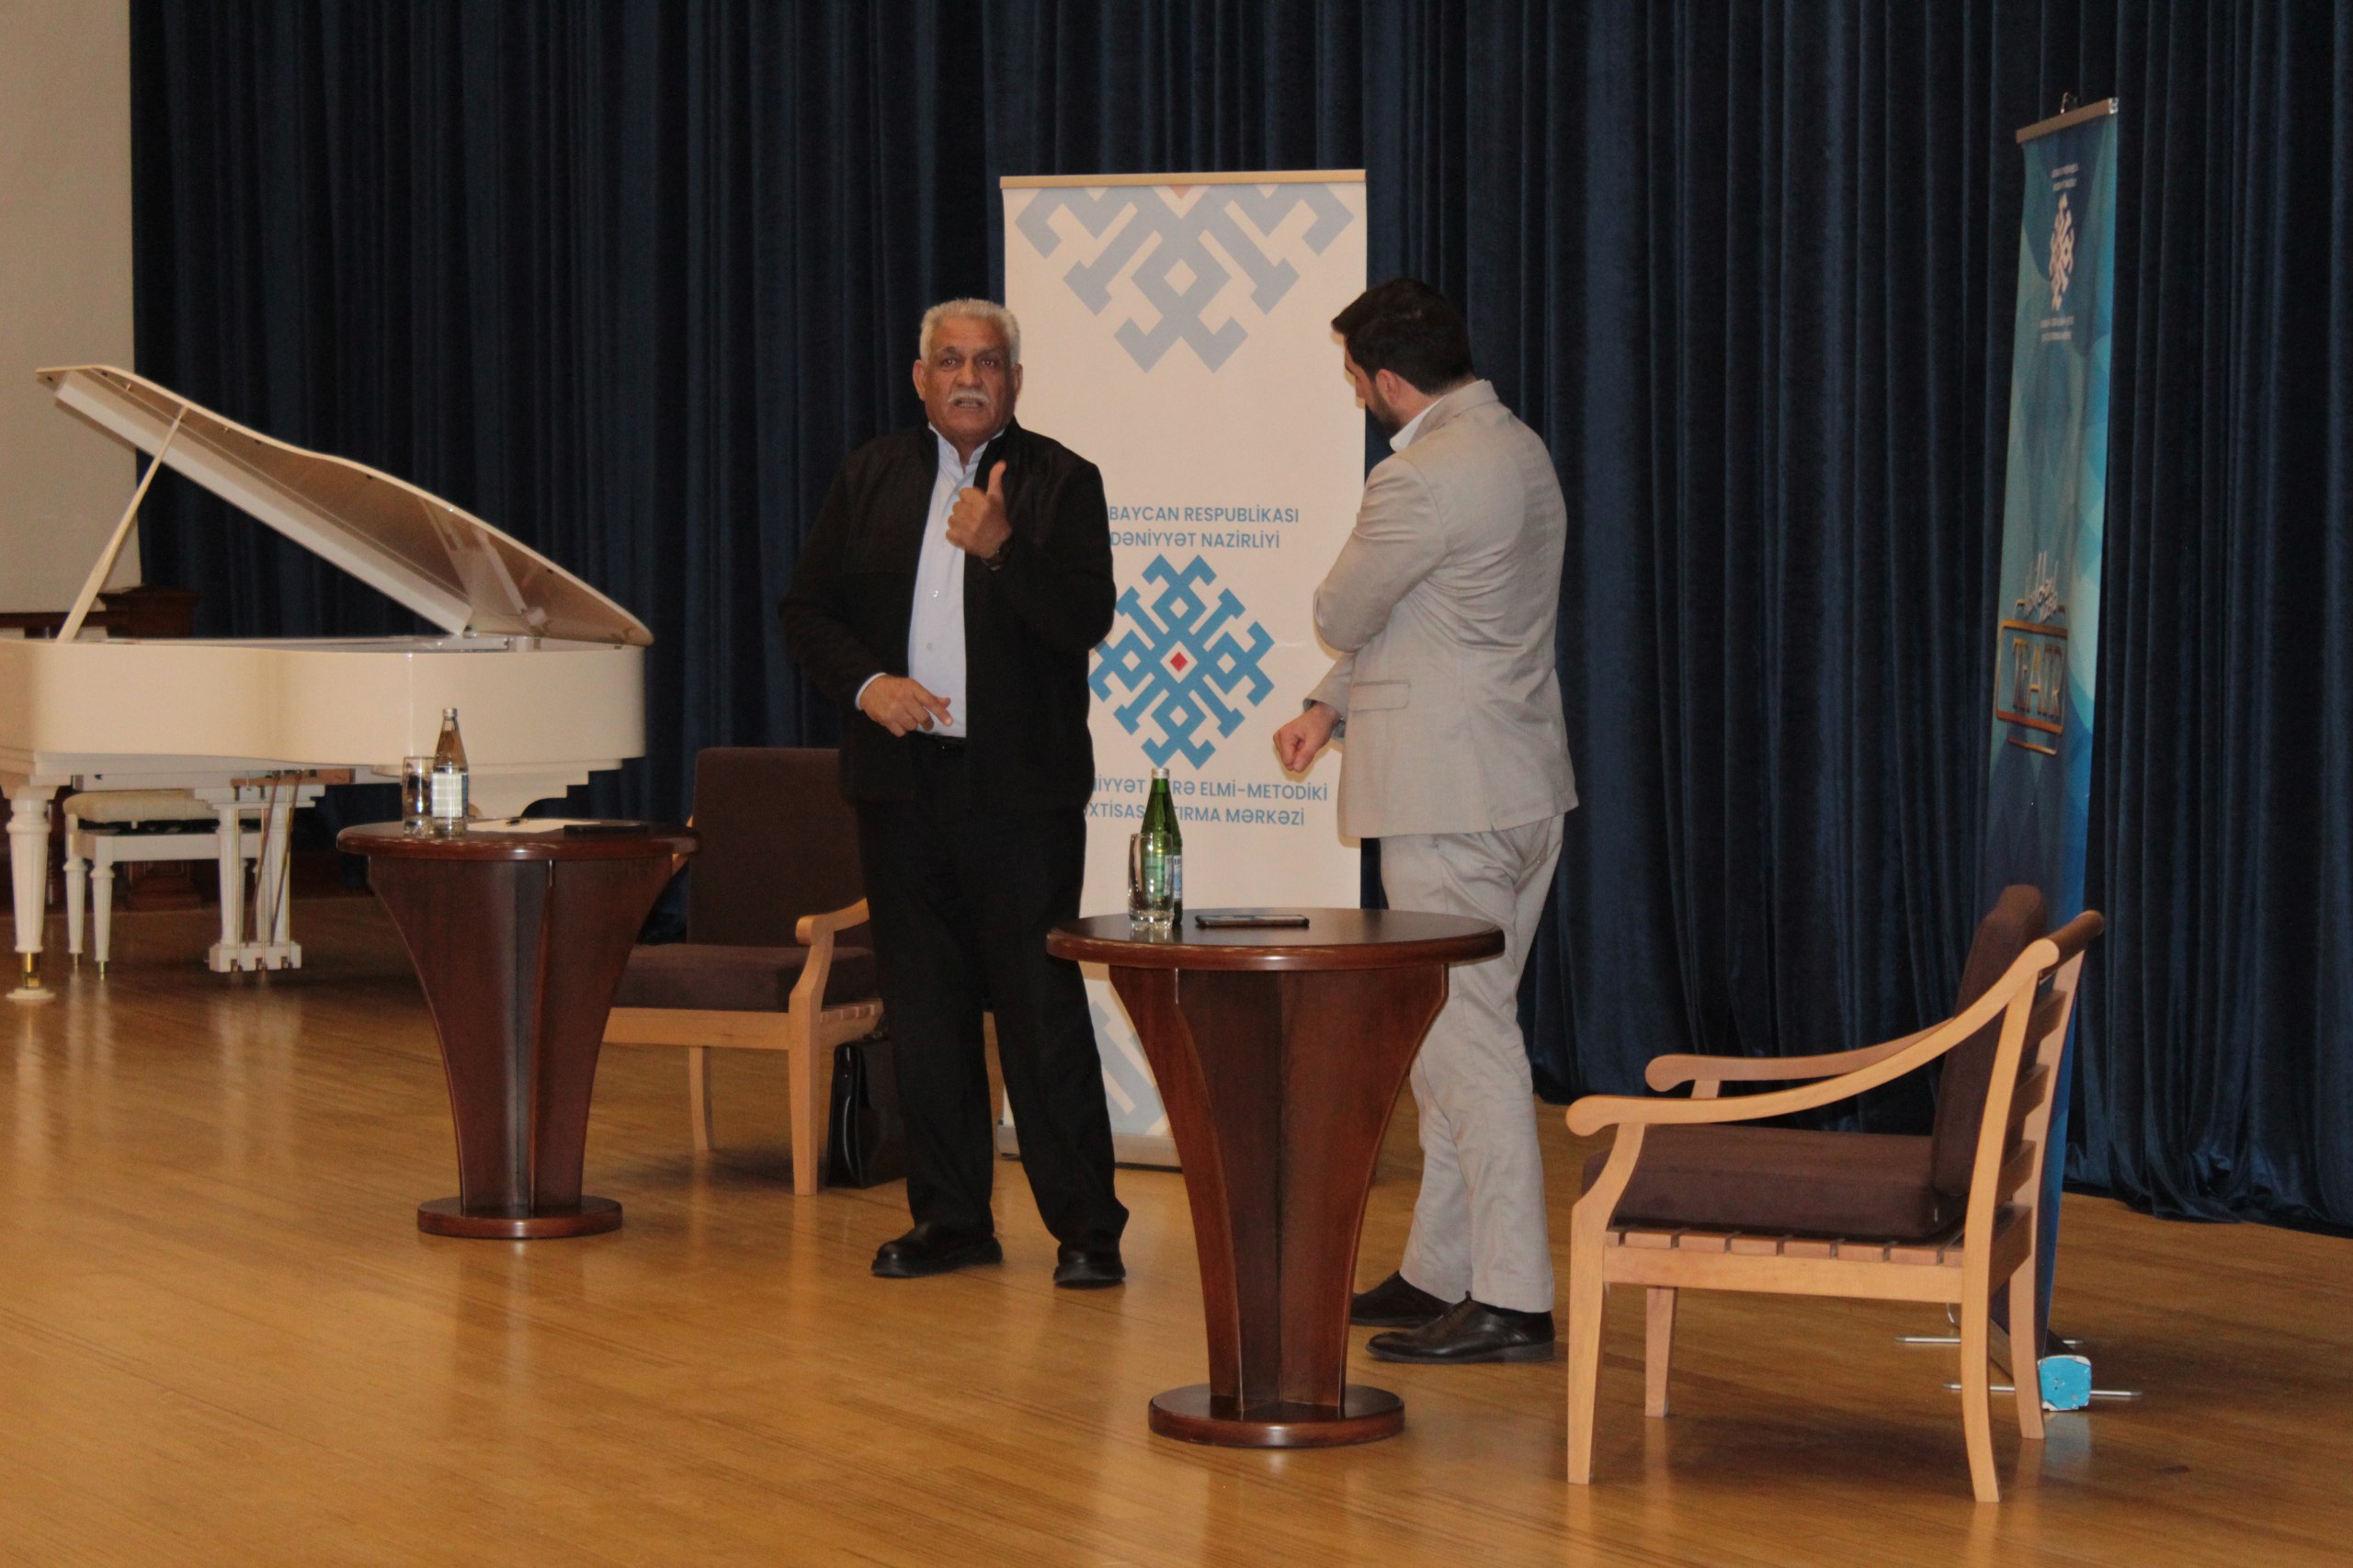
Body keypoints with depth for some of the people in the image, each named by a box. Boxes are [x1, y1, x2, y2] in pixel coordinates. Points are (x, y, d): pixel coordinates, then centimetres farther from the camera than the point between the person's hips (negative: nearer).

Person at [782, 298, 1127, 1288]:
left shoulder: (1061, 482, 0)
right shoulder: (871, 476, 11)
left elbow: (1087, 620, -11)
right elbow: (807, 610, 11)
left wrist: (1000, 547, -25)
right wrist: (866, 683, -7)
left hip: (1019, 788, -4)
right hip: (901, 779, 4)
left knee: (1044, 1007, -5)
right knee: (923, 1010, 9)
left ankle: (1085, 1225, 2)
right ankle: (950, 1216, 18)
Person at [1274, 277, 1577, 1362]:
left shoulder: (1421, 480, -20)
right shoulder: (1519, 449, 13)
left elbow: (1339, 616, -9)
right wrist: (1331, 705, 15)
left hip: (1449, 801, -10)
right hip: (1523, 785, 10)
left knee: (1469, 1043, -6)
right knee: (1455, 1037, 16)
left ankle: (1510, 1303, -4)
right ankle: (1439, 1274, 24)